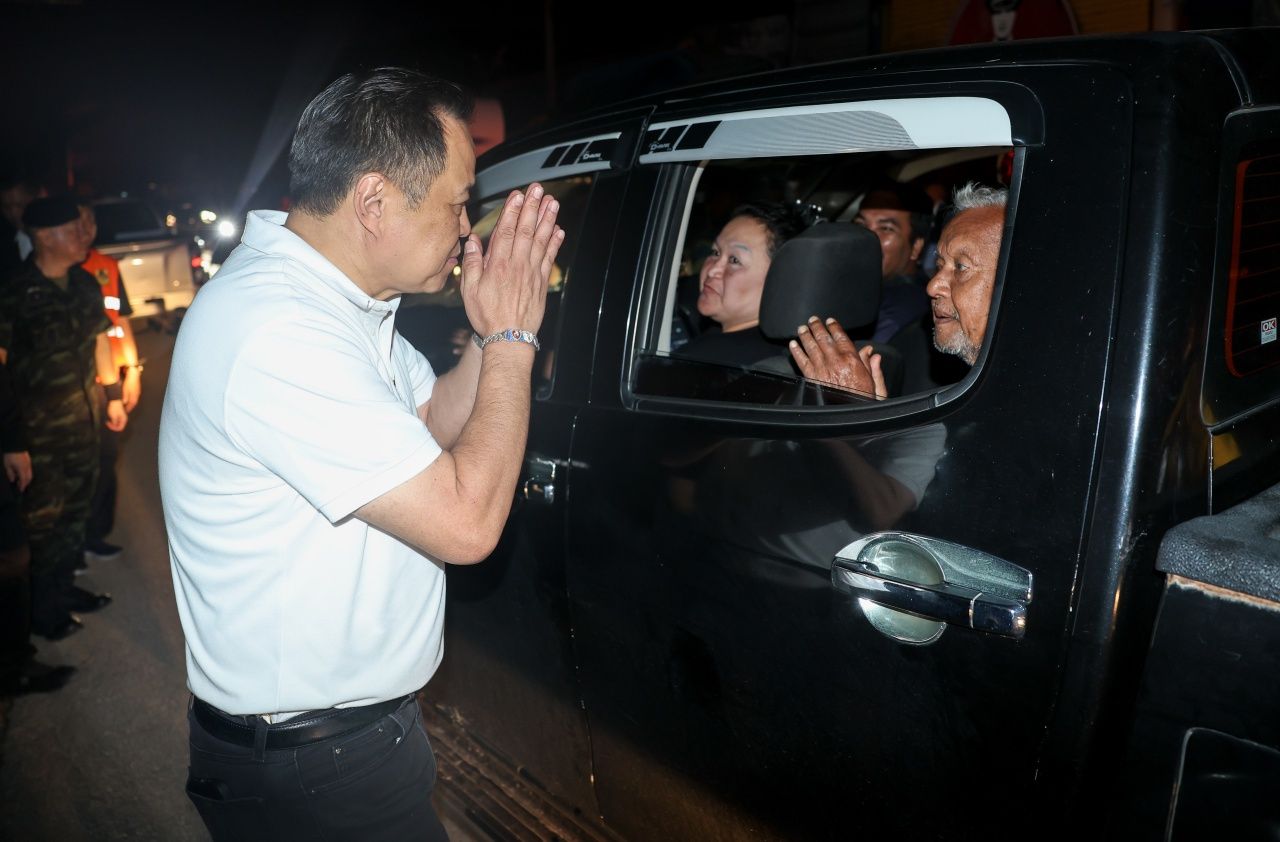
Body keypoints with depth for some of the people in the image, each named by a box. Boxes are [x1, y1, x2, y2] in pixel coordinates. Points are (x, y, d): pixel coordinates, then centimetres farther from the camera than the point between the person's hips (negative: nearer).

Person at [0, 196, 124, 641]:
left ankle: (65, 587, 38)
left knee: (76, 509, 19)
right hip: (40, 432, -6)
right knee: (44, 520, 8)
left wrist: (112, 395, 16)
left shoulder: (84, 284, 2)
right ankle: (44, 611, 25)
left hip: (83, 422, 6)